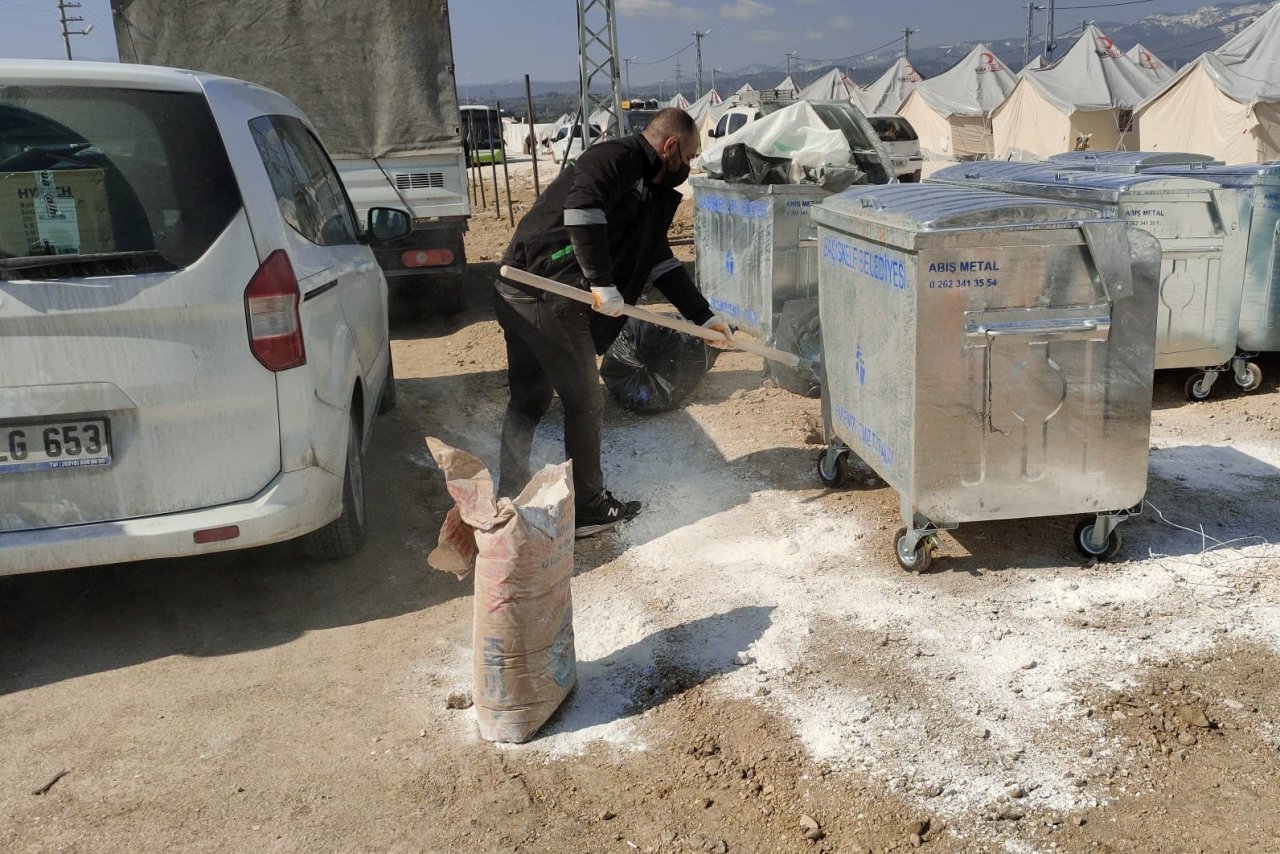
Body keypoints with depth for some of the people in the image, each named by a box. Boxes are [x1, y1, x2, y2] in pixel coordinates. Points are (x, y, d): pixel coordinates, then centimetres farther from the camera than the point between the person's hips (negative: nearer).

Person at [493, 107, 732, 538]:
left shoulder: (649, 193, 22)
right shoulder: (619, 157, -7)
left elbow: (661, 262, 26)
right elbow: (582, 205, -26)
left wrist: (705, 316, 26)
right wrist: (603, 282, -24)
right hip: (549, 297, -10)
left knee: (528, 401, 17)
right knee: (585, 405, 3)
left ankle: (511, 502, 26)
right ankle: (588, 509, 17)